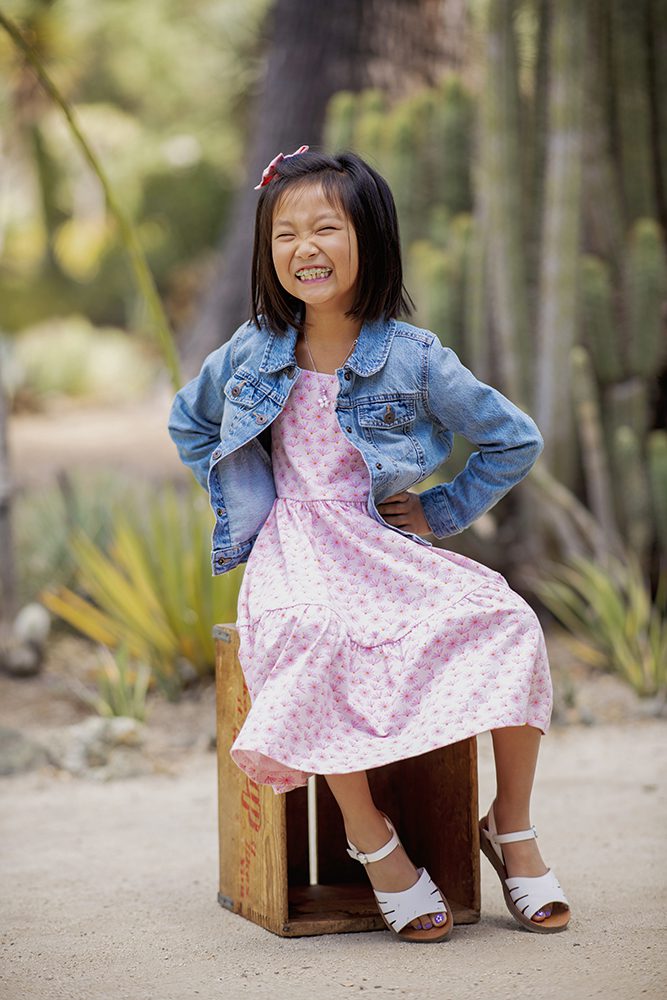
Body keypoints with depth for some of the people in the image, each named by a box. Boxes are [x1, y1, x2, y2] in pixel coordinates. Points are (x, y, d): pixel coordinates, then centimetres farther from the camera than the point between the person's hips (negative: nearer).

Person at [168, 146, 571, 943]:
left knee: (508, 622, -25)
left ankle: (511, 825, -6)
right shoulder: (252, 354, 3)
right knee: (315, 637, -37)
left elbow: (516, 441, 6)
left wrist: (440, 512, 1)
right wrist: (236, 499, 13)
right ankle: (371, 840, -22)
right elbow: (187, 420, 23)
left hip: (391, 549, 0)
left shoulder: (415, 358, -4)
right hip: (299, 550, 0)